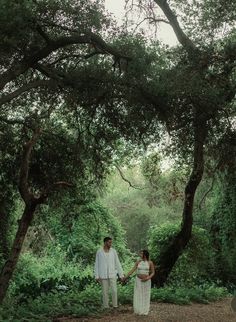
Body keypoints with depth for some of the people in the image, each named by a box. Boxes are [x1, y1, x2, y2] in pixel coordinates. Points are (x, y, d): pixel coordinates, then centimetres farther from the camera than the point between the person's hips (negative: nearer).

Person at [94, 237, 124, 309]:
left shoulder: (113, 251, 0)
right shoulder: (99, 252, -3)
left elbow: (117, 264, 2)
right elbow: (97, 265, 1)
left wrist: (121, 275, 0)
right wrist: (97, 276, -5)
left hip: (112, 274, 1)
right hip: (103, 275, -1)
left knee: (114, 291, -3)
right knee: (105, 292, 4)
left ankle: (115, 306, 13)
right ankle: (106, 307, 17)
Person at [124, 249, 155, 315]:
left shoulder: (150, 263, -7)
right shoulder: (138, 262, -1)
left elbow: (153, 273, -3)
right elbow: (132, 270, 0)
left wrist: (148, 278, -18)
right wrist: (125, 277, -5)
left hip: (146, 281, -2)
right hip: (138, 280, 2)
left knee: (145, 296, 5)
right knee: (138, 296, 4)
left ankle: (145, 311, 18)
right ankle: (139, 310, 17)